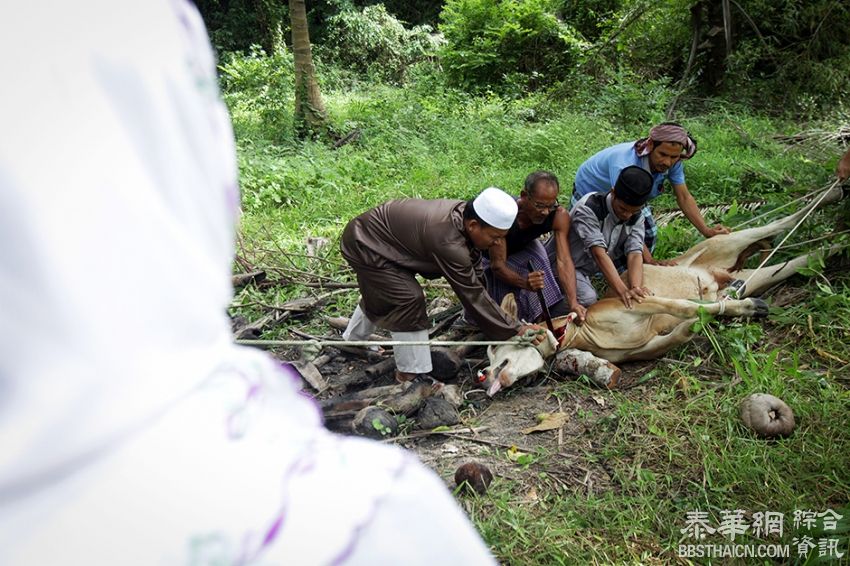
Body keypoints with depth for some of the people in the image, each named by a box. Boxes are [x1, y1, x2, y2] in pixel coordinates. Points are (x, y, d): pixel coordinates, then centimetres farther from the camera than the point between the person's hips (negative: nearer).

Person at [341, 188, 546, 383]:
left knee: (379, 296, 26)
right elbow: (473, 295, -29)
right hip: (364, 243, -10)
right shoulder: (448, 243, -37)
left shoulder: (466, 213, -11)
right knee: (409, 299, -16)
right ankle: (412, 373, -3)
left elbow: (475, 279, -4)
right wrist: (516, 330, -24)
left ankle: (352, 341, 49)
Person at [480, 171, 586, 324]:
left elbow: (564, 260, -32)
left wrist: (573, 303, -46)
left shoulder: (559, 215, -30)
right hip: (493, 255, -2)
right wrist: (525, 282, -55)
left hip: (525, 248, 3)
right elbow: (497, 264, -35)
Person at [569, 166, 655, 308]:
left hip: (595, 269, 8)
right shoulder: (588, 208, -29)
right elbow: (599, 254, -37)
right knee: (588, 299, -32)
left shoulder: (636, 217, -9)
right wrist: (623, 291, -45)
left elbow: (635, 254, -22)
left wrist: (635, 289, -42)